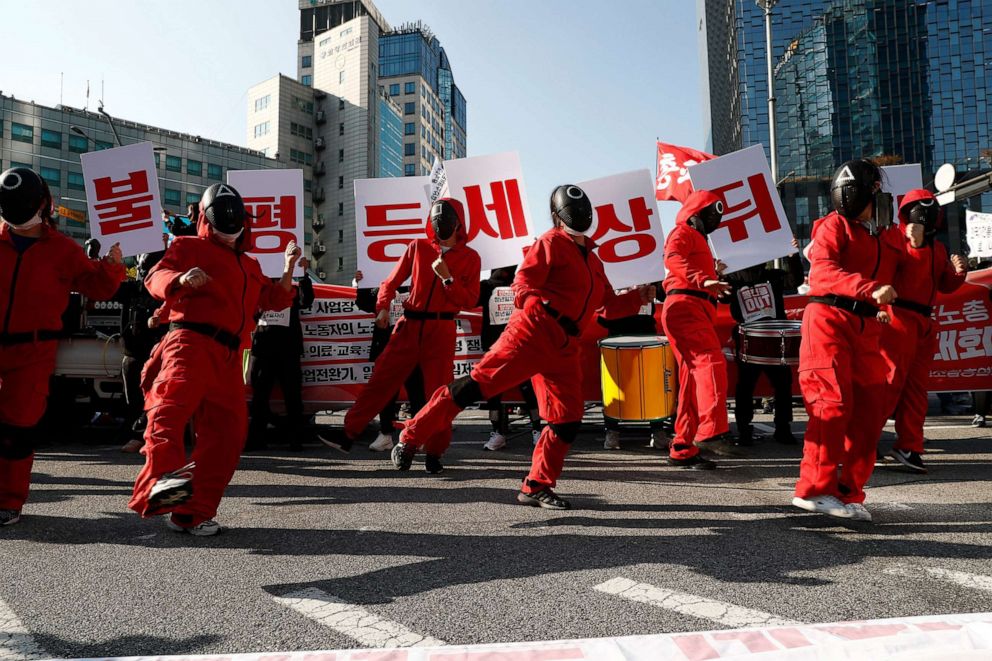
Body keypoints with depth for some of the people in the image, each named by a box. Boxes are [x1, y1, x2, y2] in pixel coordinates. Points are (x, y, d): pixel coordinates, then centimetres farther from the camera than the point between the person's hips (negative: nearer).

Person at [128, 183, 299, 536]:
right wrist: (181, 279, -22)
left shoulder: (249, 265, 31)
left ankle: (194, 512, 11)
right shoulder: (190, 247, 14)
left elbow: (274, 300, 25)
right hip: (191, 342, -6)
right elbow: (155, 278, 0)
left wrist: (288, 268, 10)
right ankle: (164, 477, -55)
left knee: (227, 433, 2)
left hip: (228, 358, 6)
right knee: (172, 401, -34)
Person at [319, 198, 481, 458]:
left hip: (441, 330, -1)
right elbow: (392, 281, 9)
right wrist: (383, 308, -7)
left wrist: (447, 277, -13)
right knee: (380, 379, 3)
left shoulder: (470, 257, 3)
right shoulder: (418, 247, 7)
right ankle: (348, 434, 12)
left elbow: (470, 302, -2)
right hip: (409, 325, 2)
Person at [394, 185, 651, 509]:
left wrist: (637, 297, 17)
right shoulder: (552, 243, 4)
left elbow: (609, 304, 33)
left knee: (568, 419, 1)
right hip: (533, 329, -7)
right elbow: (522, 285, -7)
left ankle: (536, 488, 13)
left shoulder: (591, 258, 27)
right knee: (480, 382, -13)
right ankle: (412, 437, 0)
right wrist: (541, 302, -27)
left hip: (563, 347, 7)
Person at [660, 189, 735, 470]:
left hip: (698, 310, 10)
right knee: (712, 362, -25)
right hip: (685, 306, -10)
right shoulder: (683, 232, 3)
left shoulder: (699, 239, 35)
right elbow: (672, 259, -19)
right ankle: (711, 431, -35)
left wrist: (714, 272, 20)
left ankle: (683, 450, 8)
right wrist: (703, 280, -33)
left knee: (693, 379, 6)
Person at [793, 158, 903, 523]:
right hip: (829, 319, -7)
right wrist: (870, 289, -30)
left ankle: (848, 493, 11)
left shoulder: (890, 236, 20)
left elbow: (893, 280, 26)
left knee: (870, 410, 3)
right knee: (835, 402, -14)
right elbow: (822, 271, -18)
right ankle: (813, 489, -8)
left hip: (866, 328, 7)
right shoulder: (835, 226, -1)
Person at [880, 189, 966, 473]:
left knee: (917, 386, 9)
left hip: (924, 322, 9)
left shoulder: (937, 247, 21)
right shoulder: (899, 240, -5)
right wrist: (916, 245, -25)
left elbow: (945, 286, 22)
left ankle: (908, 446, 15)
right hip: (900, 317, -8)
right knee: (892, 380, -11)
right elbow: (910, 278, -17)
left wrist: (958, 273, 3)